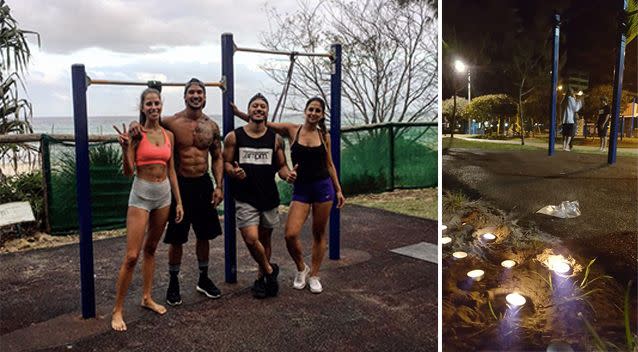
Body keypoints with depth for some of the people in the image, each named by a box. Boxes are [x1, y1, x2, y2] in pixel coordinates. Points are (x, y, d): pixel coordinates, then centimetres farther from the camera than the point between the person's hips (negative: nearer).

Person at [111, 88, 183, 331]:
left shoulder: (168, 135, 7)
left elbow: (171, 171, 11)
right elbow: (128, 172, -12)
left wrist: (179, 201, 9)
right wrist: (125, 147, -28)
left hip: (164, 194, 5)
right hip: (141, 194, -5)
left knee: (151, 248, 17)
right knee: (131, 256, -6)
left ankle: (147, 298, 30)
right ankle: (118, 310, 6)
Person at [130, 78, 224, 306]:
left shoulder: (211, 126, 4)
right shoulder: (172, 123, -9)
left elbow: (217, 158, 9)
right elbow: (148, 124, 0)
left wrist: (219, 186, 0)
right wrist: (135, 124, -24)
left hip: (204, 184, 4)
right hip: (180, 184, -4)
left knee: (204, 235, 14)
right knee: (176, 238, 4)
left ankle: (203, 279, 31)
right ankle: (173, 283, 22)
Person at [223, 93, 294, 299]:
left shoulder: (275, 139, 5)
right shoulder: (234, 137, -1)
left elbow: (281, 165, 11)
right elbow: (225, 163, 3)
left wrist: (288, 174, -12)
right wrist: (233, 171, -19)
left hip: (269, 197, 3)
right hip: (245, 198, -2)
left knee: (265, 240, 13)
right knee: (251, 239, -15)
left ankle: (261, 277, 31)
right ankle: (270, 270, 10)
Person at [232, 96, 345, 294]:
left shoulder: (324, 136, 4)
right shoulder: (292, 130, 0)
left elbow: (329, 165, 11)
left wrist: (338, 190, 10)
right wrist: (238, 112, -7)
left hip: (323, 187, 1)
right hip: (301, 188, -1)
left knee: (319, 234, 8)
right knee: (290, 234, -11)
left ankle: (314, 276, 25)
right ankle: (301, 269, 17)